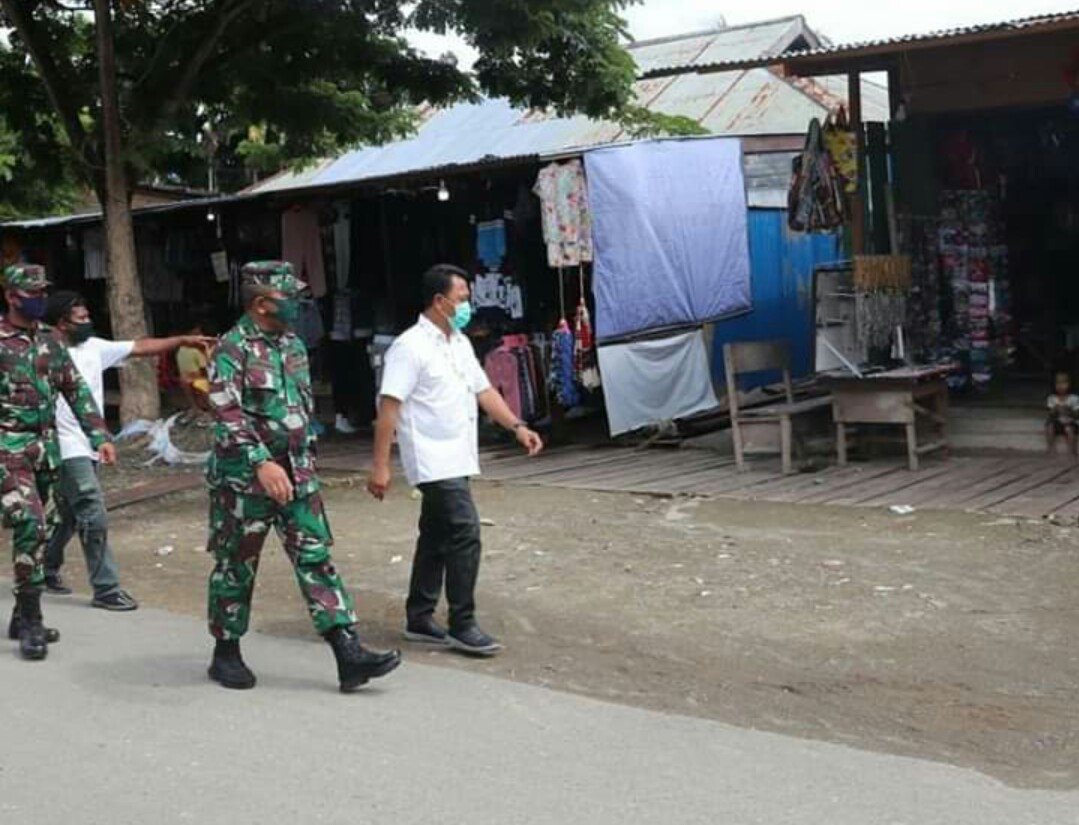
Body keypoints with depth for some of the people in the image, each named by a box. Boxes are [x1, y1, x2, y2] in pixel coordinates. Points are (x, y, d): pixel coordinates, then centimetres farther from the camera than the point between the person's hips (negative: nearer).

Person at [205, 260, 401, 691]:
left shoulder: (293, 344, 11)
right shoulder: (232, 349, -13)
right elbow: (228, 414, -23)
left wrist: (306, 459, 20)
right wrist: (262, 463, -33)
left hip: (296, 474, 6)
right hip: (244, 477, -6)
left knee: (316, 558, 0)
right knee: (236, 566, 7)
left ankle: (349, 655, -2)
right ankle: (226, 654, 24)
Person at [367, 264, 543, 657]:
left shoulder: (460, 343, 15)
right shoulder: (410, 347, -13)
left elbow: (483, 389, 21)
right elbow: (389, 407, -16)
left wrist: (517, 426, 10)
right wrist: (380, 466, -20)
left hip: (457, 459, 9)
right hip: (433, 461, -9)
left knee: (437, 537, 13)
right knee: (465, 534, -13)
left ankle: (419, 619, 22)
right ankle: (462, 625, -6)